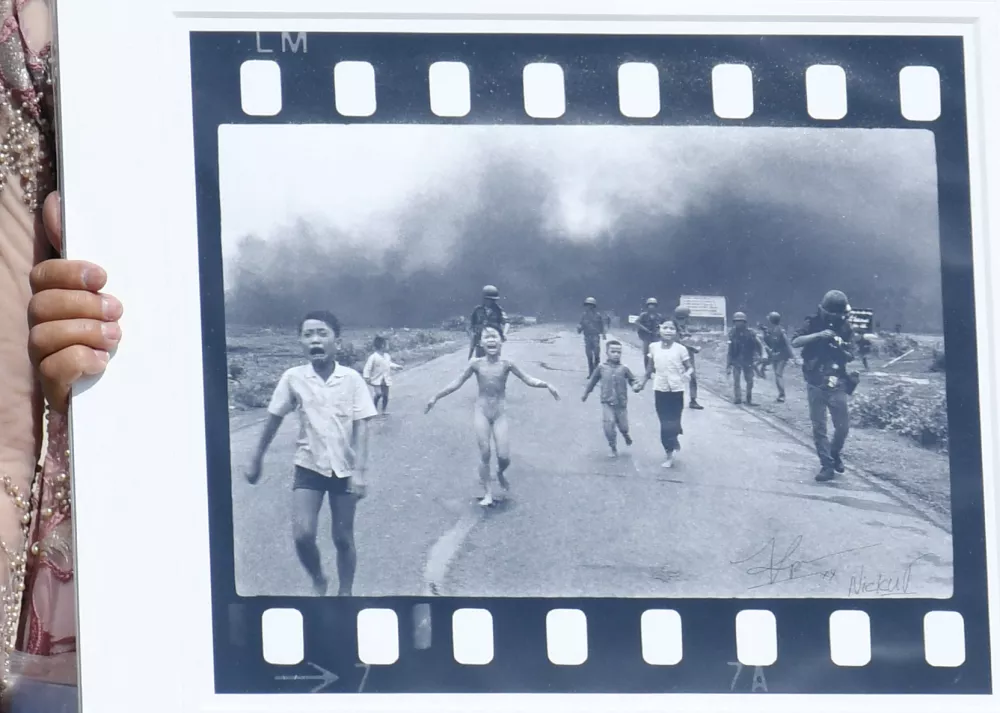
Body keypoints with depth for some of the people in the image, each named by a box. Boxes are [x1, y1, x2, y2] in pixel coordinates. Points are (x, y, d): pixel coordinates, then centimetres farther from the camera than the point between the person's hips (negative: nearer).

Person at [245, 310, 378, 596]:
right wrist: (256, 461, 11)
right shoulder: (293, 378, -7)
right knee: (302, 534, -13)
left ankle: (344, 594, 24)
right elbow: (274, 420, 5)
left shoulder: (351, 379, -10)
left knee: (343, 539, 7)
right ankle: (318, 581, 15)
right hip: (309, 466, 0)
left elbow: (361, 427, -9)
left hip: (344, 468, 0)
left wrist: (359, 472, -18)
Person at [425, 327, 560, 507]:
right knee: (484, 453, -6)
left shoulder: (506, 364, -5)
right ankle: (488, 493, 6)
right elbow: (457, 383, 5)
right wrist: (436, 397, 5)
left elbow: (528, 380, -2)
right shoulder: (476, 364, -4)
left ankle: (500, 474, 30)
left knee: (504, 456, -6)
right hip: (481, 411, 0)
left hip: (500, 413, 0)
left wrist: (547, 385, -17)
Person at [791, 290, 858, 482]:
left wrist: (842, 349, -21)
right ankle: (827, 466, 4)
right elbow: (795, 342, -15)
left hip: (837, 384, 1)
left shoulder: (846, 329, 2)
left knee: (843, 426, 2)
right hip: (816, 384, -1)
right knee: (819, 427, -1)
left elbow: (850, 357, 1)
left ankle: (835, 454, 29)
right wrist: (818, 335, -26)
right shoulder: (813, 324, -3)